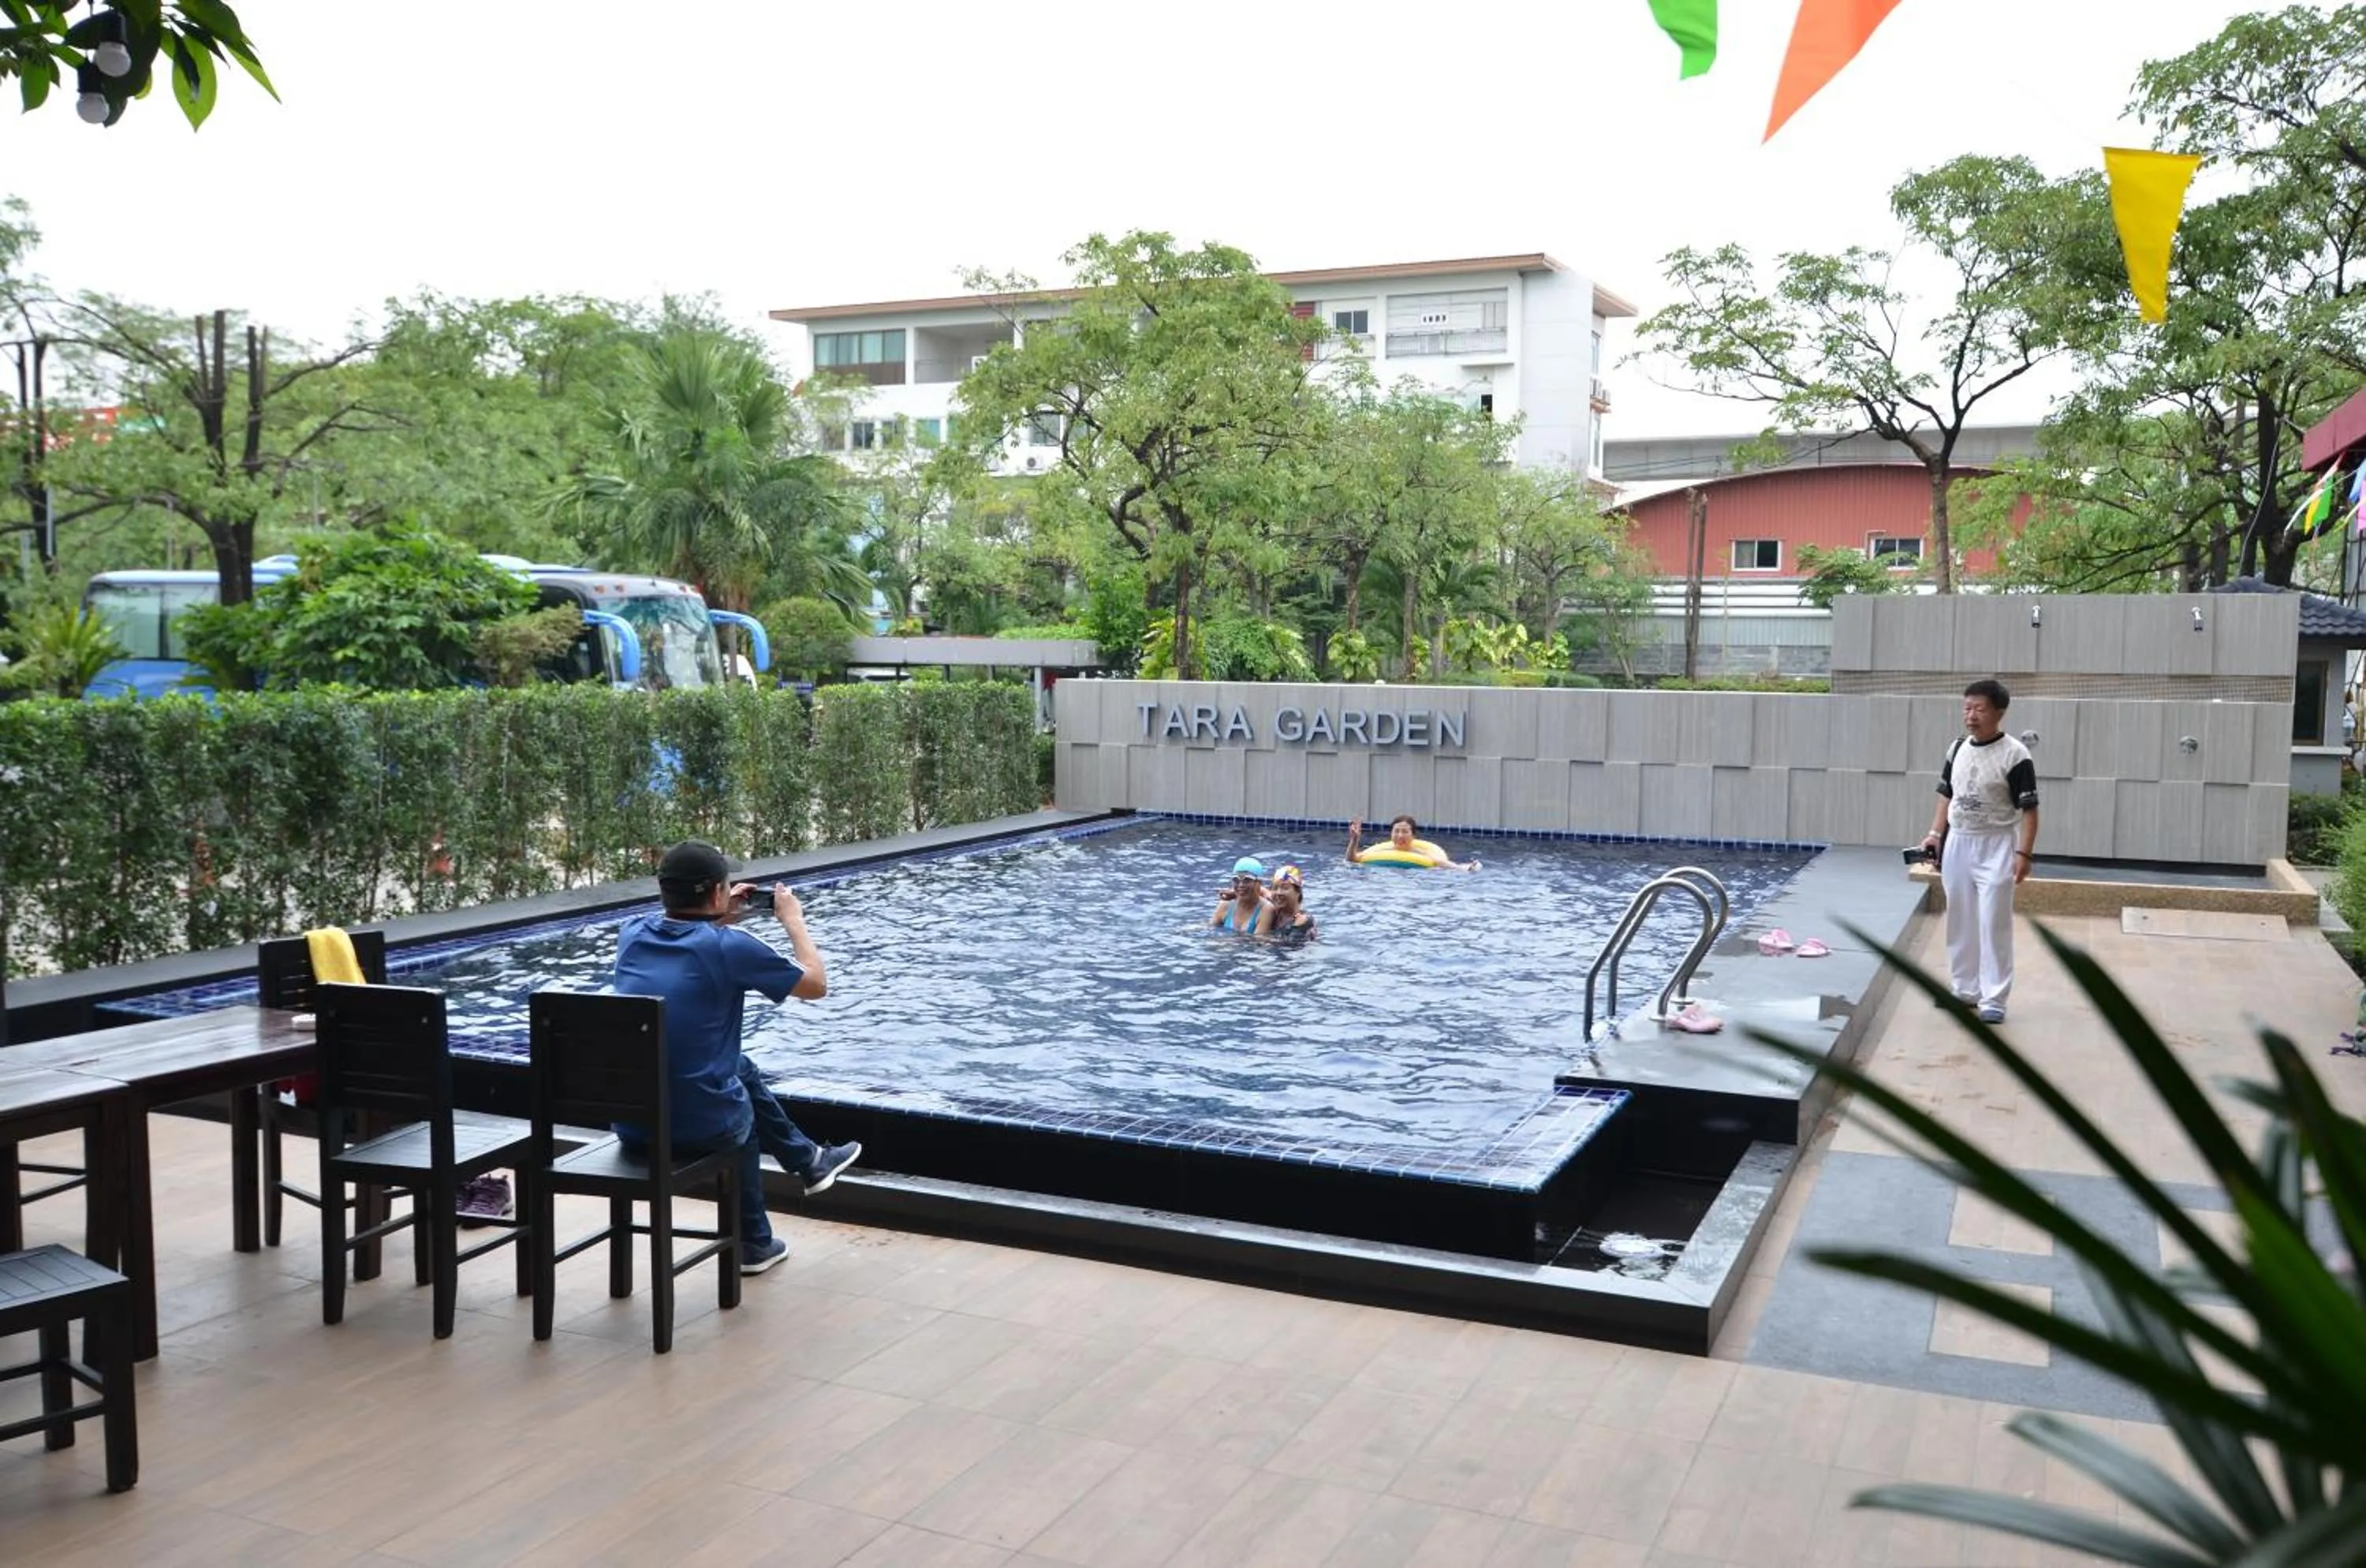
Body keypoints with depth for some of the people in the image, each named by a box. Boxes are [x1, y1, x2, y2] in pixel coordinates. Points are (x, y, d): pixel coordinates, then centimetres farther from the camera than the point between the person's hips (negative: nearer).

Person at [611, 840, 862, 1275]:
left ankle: (808, 1159, 48)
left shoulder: (632, 934, 1)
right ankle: (752, 1243, 43)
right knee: (741, 1115, 32)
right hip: (703, 1126, -5)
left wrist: (719, 919, 24)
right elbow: (816, 985, 0)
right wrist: (793, 919, 11)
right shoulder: (729, 946, -15)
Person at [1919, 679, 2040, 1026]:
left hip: (1995, 847, -6)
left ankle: (1994, 999, 0)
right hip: (1957, 843, 6)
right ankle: (1966, 990, 24)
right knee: (1960, 922, 12)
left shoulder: (2015, 756, -12)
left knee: (1994, 924, -6)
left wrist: (2023, 853, -19)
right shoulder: (1957, 748, 6)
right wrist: (1935, 834, 5)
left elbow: (2028, 810, -12)